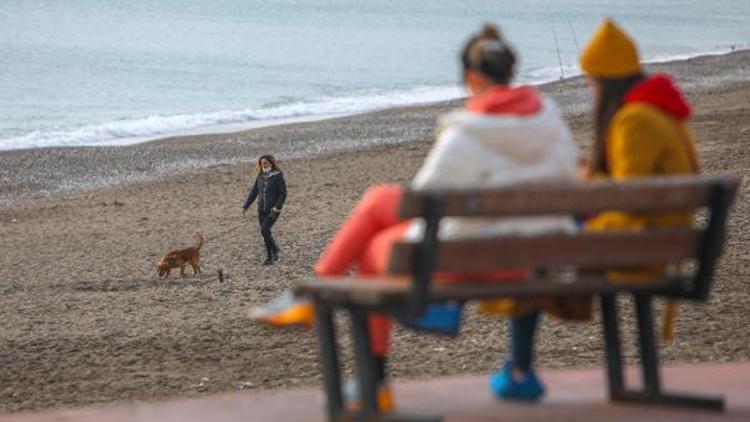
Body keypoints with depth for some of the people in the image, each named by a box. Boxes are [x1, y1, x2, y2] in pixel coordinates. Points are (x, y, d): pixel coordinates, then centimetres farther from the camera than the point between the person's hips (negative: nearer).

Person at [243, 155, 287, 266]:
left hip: (273, 209, -6)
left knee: (264, 230, -19)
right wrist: (246, 206, 7)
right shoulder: (260, 177, 10)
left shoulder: (278, 176, -7)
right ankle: (269, 257, 15)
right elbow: (253, 192, 14)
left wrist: (277, 206, -23)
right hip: (261, 210, 6)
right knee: (265, 232, 5)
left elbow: (283, 193, -10)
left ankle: (274, 250, 0)